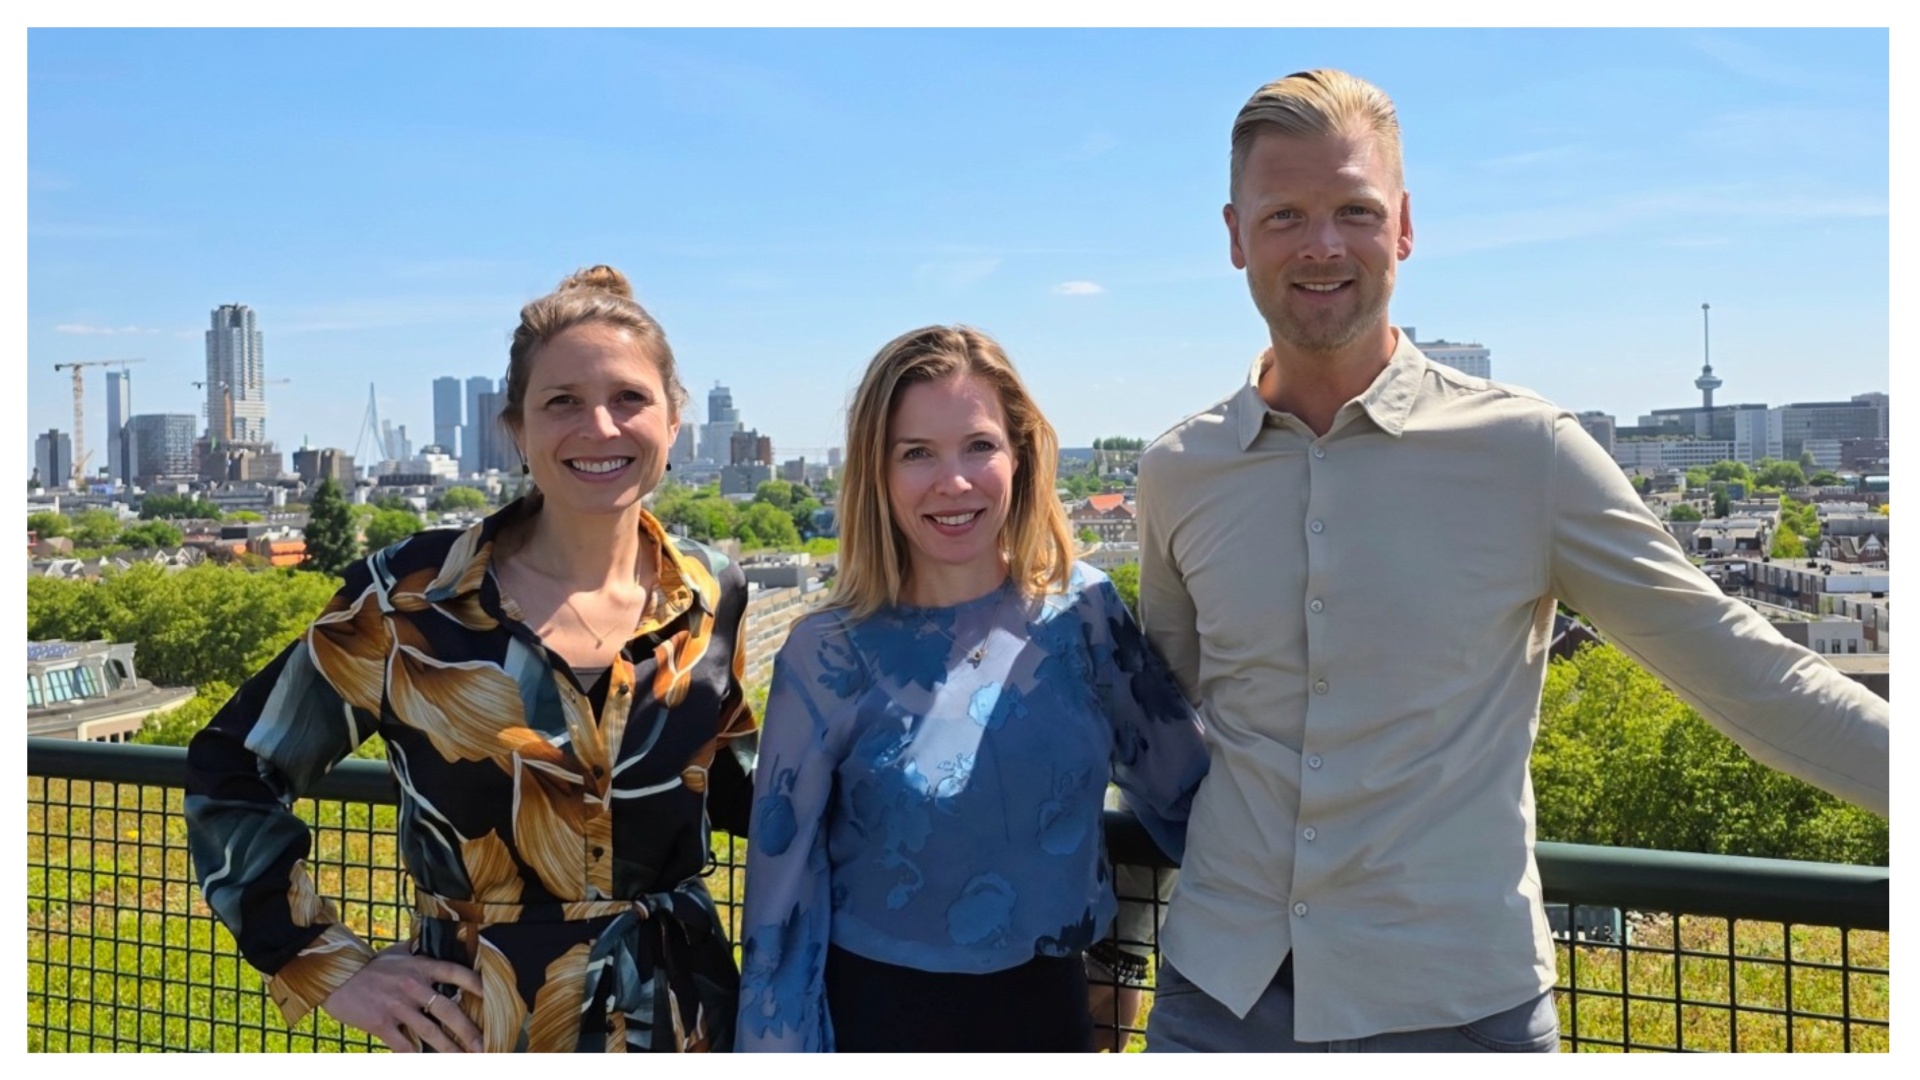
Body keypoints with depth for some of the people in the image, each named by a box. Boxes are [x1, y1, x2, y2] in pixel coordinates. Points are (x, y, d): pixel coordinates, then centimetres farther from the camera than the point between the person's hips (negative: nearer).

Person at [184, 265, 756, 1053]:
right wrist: (328, 967, -7)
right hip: (476, 1025, -2)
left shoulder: (713, 597, -4)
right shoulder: (413, 598, -13)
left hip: (680, 1014, 3)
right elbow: (231, 773, -2)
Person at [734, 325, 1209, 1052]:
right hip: (877, 1014, -2)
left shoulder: (1084, 608, -8)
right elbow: (782, 891, -8)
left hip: (1049, 1004, 2)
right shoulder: (828, 654, -14)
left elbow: (1186, 789, 3)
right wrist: (783, 1051, -6)